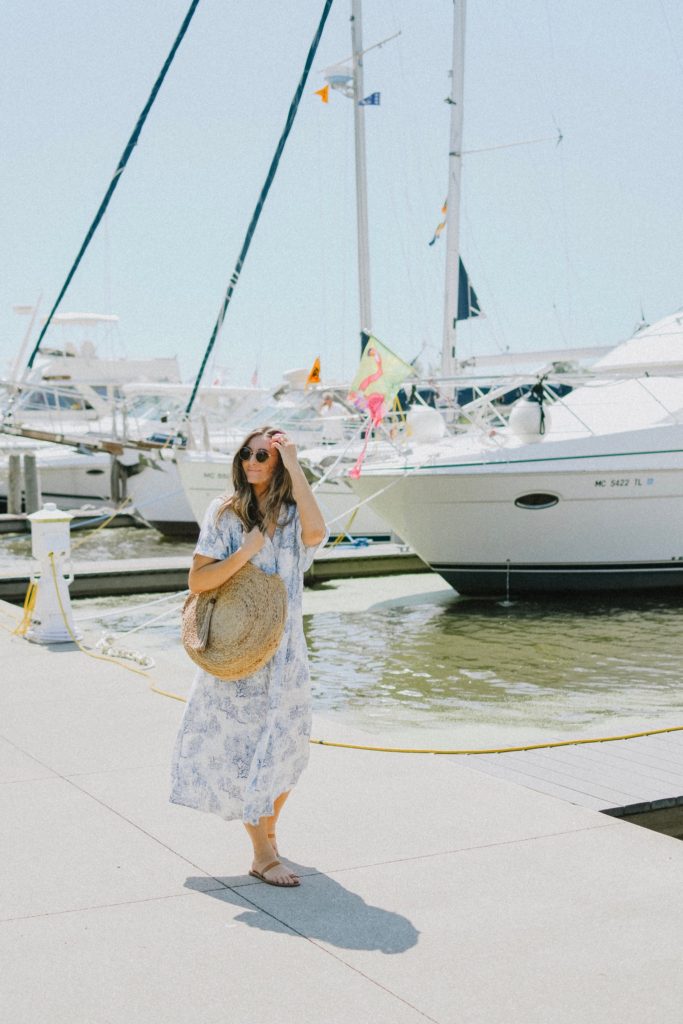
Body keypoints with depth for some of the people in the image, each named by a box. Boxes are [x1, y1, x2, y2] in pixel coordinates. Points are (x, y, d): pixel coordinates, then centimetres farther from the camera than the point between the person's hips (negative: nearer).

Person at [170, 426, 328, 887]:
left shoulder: (294, 515, 1)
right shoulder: (225, 513, -2)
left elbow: (317, 531, -24)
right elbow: (197, 580, -7)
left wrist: (295, 467, -21)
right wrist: (247, 551, -18)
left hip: (284, 650, 2)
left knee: (282, 748, 10)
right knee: (242, 746, -2)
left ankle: (268, 828, 34)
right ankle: (263, 854, 7)